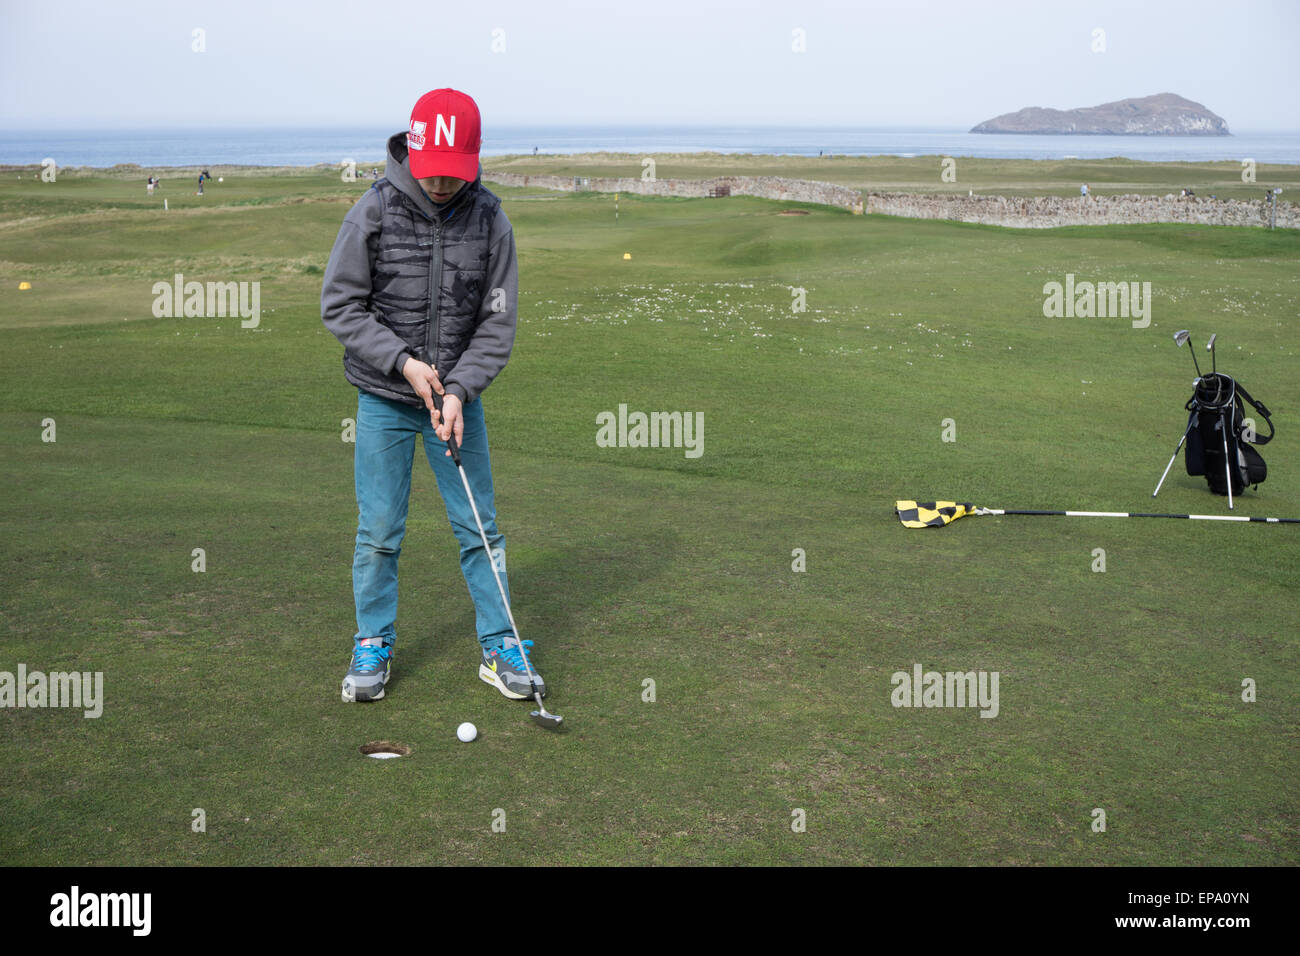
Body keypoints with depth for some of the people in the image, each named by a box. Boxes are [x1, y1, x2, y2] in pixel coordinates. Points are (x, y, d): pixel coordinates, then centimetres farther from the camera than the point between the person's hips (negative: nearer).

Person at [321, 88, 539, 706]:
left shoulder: (490, 220, -6)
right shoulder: (374, 212, -10)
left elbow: (497, 320, -4)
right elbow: (340, 305, -6)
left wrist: (459, 389, -15)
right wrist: (403, 362, -16)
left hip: (458, 396, 1)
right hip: (384, 399, -1)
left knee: (479, 526, 5)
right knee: (379, 531, 4)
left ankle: (499, 648, 18)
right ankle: (373, 646, 21)